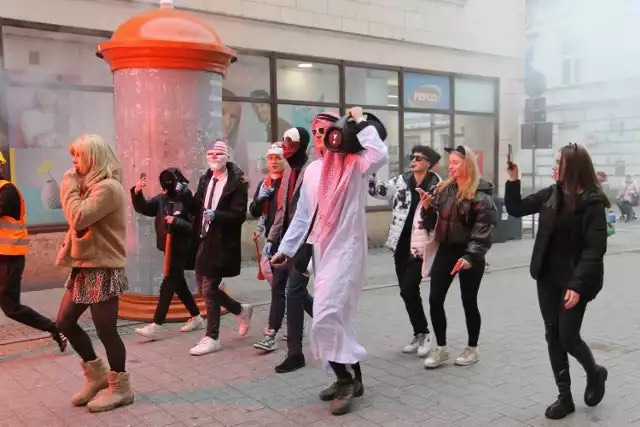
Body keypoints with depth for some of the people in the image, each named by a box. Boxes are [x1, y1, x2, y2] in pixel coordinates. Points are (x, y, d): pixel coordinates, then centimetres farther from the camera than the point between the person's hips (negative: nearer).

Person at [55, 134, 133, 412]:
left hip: (103, 268, -10)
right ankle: (96, 374, 28)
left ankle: (120, 388, 14)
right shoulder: (90, 185, 14)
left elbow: (79, 219, -24)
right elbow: (77, 222, 15)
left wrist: (69, 186, -13)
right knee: (65, 321, 14)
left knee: (105, 328, -2)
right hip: (85, 265, 10)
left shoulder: (108, 187, -17)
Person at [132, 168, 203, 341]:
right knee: (179, 284, 16)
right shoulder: (162, 199, 6)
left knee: (168, 285, -8)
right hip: (168, 248, 8)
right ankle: (196, 317, 30)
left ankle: (156, 327, -6)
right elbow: (143, 208, -1)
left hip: (181, 250, -8)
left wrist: (176, 222, -30)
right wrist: (137, 193, -17)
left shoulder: (188, 200, -15)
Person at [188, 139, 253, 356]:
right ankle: (241, 310, 32)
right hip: (205, 239, 8)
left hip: (222, 243, -8)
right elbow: (196, 208, 11)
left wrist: (216, 215, -31)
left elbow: (239, 214, -17)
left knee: (209, 289, -5)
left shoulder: (237, 182, -11)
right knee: (203, 287, 12)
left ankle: (212, 338, 10)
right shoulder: (205, 179, 12)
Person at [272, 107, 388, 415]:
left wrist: (363, 121, -18)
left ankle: (345, 380, 7)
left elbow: (380, 155, -31)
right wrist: (285, 249, 14)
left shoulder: (358, 164, -7)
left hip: (347, 251, -7)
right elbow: (302, 215, 15)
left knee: (327, 317, -12)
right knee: (337, 318, 13)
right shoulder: (313, 169, 11)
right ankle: (351, 377, 28)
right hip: (322, 252, 7)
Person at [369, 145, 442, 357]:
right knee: (407, 292, 10)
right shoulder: (402, 180, 6)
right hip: (400, 245, 5)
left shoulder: (437, 186, -6)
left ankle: (424, 333, 8)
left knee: (409, 290, -11)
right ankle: (418, 334, 24)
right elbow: (378, 190, 5)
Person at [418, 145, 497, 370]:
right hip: (446, 250, 6)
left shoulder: (480, 193, -11)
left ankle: (472, 349, 24)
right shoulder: (443, 189, 7)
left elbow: (483, 228, -17)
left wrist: (470, 256, -26)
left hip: (469, 253, -5)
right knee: (435, 300, 2)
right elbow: (433, 223, 9)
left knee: (469, 301, 5)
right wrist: (427, 207, -10)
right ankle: (441, 348, 16)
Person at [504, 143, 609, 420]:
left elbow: (595, 248, -17)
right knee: (553, 336, 9)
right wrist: (513, 180, -3)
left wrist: (578, 285, -23)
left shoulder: (592, 202, -14)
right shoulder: (551, 194, 3)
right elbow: (516, 209, 11)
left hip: (574, 280, -6)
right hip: (547, 277, 6)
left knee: (568, 337, -1)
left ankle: (595, 373, 32)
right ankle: (564, 396, 22)